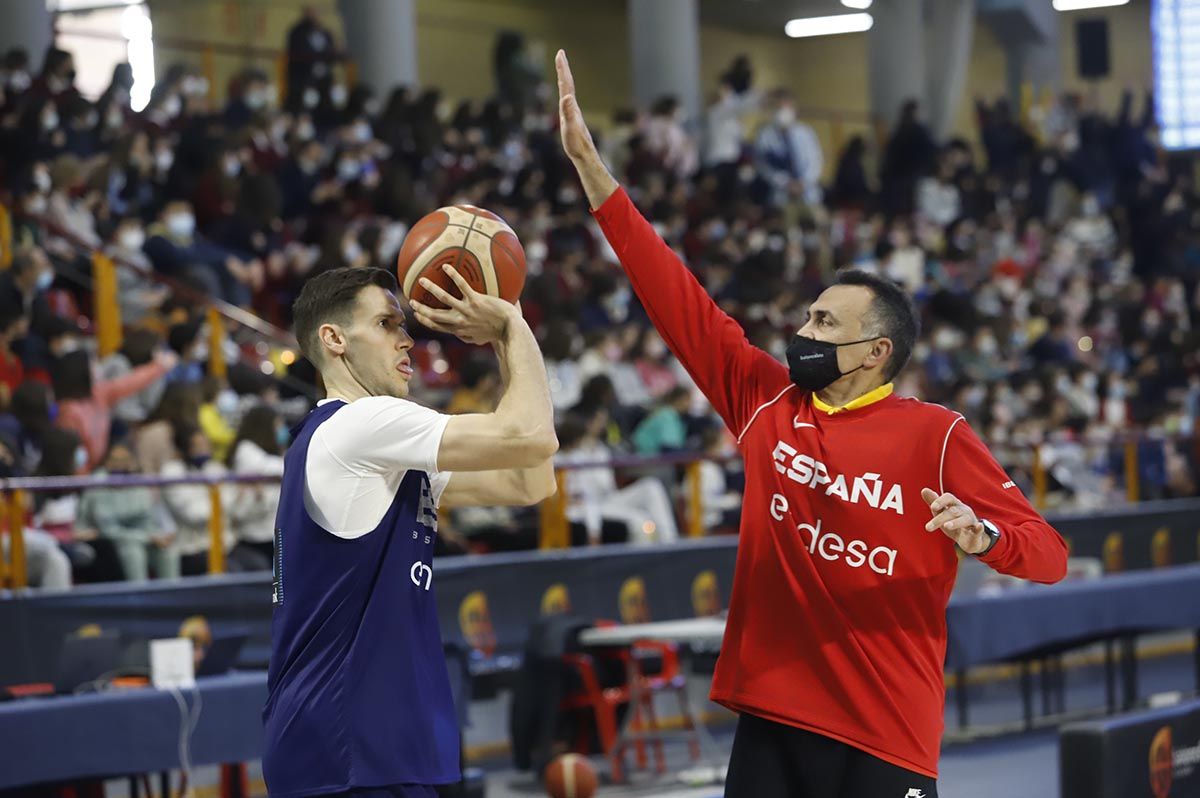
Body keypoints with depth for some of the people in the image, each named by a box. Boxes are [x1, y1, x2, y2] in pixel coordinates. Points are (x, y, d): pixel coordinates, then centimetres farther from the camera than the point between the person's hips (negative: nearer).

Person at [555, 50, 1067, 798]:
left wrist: (981, 534, -26)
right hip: (771, 721, 4)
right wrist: (590, 165, 3)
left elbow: (1048, 553, -3)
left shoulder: (934, 436, -5)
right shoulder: (765, 400, 6)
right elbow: (677, 297, 6)